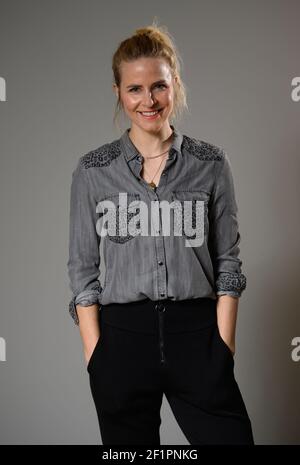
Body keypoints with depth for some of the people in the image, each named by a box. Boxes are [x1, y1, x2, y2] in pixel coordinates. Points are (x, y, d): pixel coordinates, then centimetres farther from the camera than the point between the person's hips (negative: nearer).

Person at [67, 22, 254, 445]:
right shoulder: (93, 170, 1)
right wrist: (95, 357, -3)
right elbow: (82, 268, 3)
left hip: (197, 333, 0)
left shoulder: (211, 163, 2)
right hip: (123, 335, 0)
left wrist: (224, 348, -3)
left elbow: (228, 262, 3)